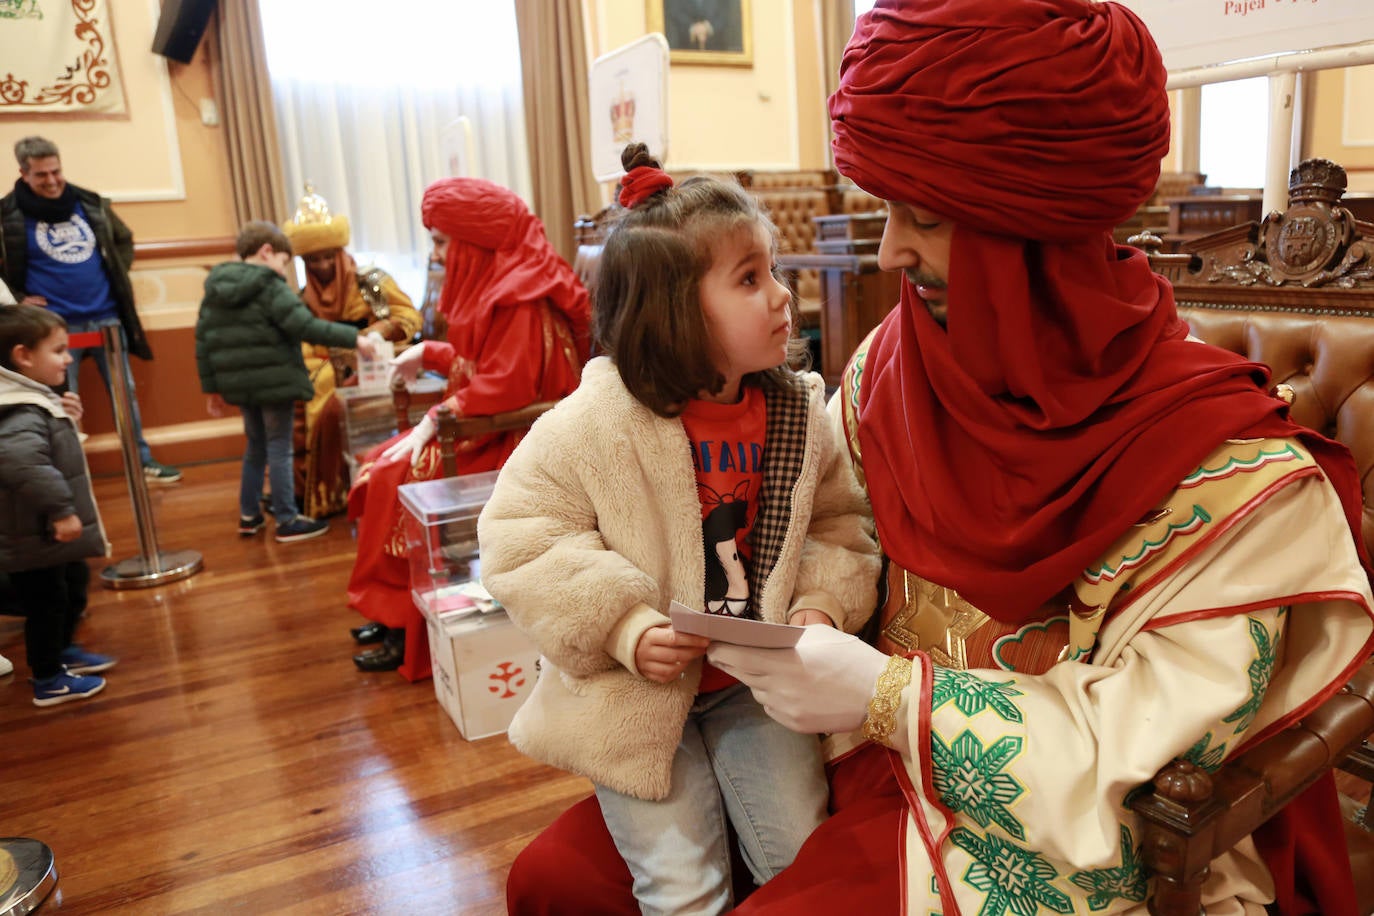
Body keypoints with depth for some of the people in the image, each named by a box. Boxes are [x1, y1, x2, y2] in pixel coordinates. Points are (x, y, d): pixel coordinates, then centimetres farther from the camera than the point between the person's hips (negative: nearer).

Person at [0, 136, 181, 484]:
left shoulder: (91, 204, 4)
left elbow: (123, 240, 20)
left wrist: (117, 279, 11)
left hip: (107, 318, 4)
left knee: (126, 394, 12)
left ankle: (143, 460, 24)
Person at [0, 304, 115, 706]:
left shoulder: (36, 402, 6)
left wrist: (63, 418, 7)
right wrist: (59, 510, -41)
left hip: (47, 534, 10)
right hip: (33, 539, -10)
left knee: (73, 587, 26)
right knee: (46, 604, 5)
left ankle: (62, 652, 45)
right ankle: (48, 681, 21)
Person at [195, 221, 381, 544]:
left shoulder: (215, 290, 9)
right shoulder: (271, 289, -13)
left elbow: (203, 341, 9)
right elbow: (307, 327, -23)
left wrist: (211, 387, 14)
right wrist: (354, 338, -19)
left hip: (239, 384, 7)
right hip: (274, 381, -7)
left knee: (255, 447, 20)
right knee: (279, 450, 1)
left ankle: (249, 515, 27)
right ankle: (286, 521, 7)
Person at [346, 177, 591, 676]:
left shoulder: (522, 299, -20)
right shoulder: (493, 283, 11)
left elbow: (504, 386, -26)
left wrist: (437, 419, -20)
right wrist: (428, 353, 10)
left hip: (510, 438, -10)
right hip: (481, 425, 10)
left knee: (400, 478, -14)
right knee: (381, 464, 5)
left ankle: (408, 630, -1)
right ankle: (392, 611, 9)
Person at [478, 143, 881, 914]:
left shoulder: (799, 413, -6)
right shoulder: (591, 424, -18)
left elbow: (841, 523, 6)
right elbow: (521, 543, -14)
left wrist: (823, 606, -12)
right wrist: (622, 627, -23)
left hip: (757, 684, 3)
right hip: (636, 699, -3)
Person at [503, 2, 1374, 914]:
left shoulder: (1226, 470, -19)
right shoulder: (892, 361, -4)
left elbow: (1156, 737, -18)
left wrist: (885, 697, -25)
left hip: (1047, 836, -4)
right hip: (866, 745, 5)